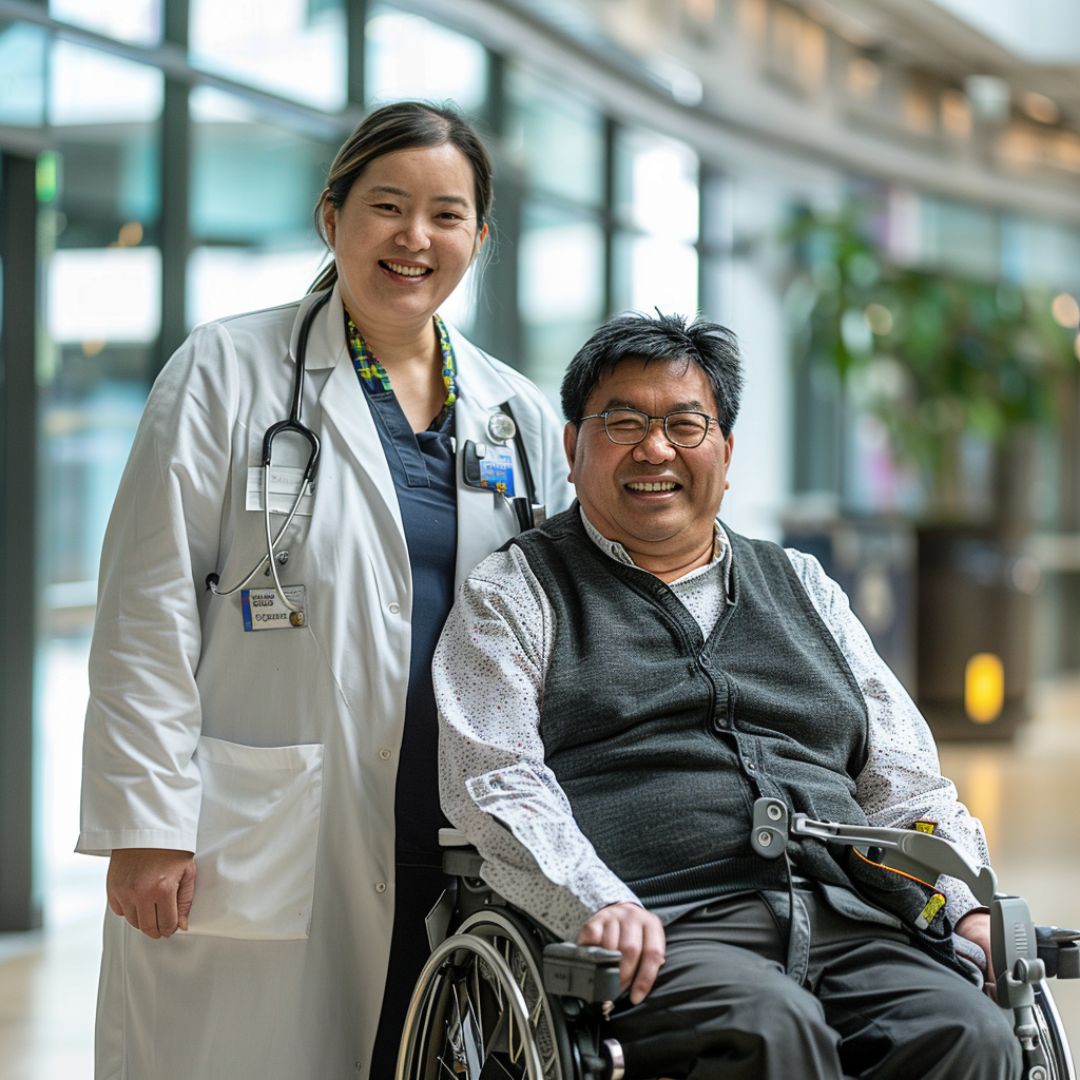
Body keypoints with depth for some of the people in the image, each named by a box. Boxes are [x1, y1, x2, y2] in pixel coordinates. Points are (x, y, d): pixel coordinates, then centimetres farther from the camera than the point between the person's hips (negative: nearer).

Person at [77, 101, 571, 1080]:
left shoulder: (519, 415, 14)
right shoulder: (228, 373, 2)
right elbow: (151, 611, -3)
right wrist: (146, 825, -10)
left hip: (456, 868, 4)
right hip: (259, 854, -3)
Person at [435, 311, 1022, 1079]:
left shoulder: (802, 586, 28)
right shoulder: (516, 594, 15)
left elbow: (903, 783, 24)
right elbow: (495, 785, 0)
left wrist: (969, 904, 5)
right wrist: (598, 906, -18)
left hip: (851, 927, 4)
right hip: (661, 936, -4)